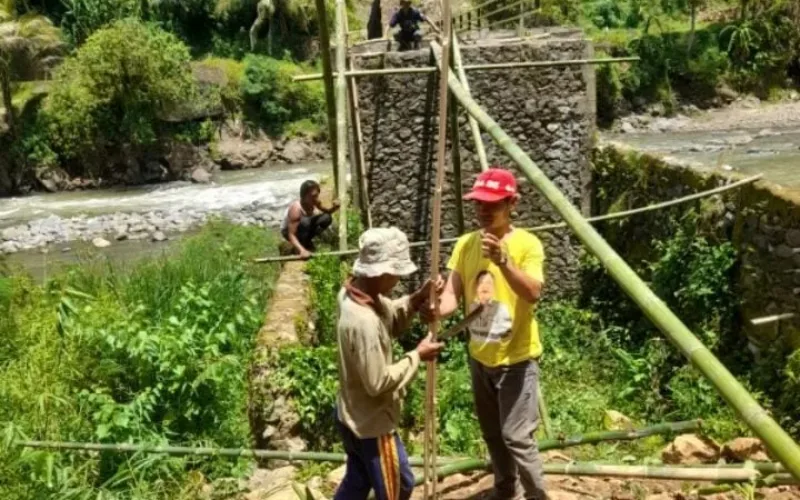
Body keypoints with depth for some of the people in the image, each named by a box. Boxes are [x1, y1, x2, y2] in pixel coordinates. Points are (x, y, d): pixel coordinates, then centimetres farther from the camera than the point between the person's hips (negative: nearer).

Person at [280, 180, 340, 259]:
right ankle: (303, 247, -14)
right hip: (288, 231, -6)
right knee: (304, 222, -38)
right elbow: (291, 235, -36)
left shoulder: (314, 201, -18)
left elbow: (326, 212, 2)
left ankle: (307, 240, 2)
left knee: (326, 218, -15)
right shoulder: (296, 208, -36)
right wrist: (302, 250, -50)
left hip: (303, 226, 6)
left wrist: (334, 207, -22)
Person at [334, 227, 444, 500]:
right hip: (371, 424, -9)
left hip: (352, 416, 9)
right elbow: (378, 382, -29)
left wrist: (418, 298, -7)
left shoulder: (352, 291, -6)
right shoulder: (364, 322, -35)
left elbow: (391, 320, 10)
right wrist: (416, 356, -18)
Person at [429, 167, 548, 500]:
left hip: (516, 358, -6)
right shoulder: (465, 244, 1)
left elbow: (533, 293, -28)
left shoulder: (526, 244, -14)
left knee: (517, 437, -7)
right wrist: (437, 308, -29)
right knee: (492, 435, 19)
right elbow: (453, 293, -6)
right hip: (479, 357, 6)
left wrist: (503, 260, -42)